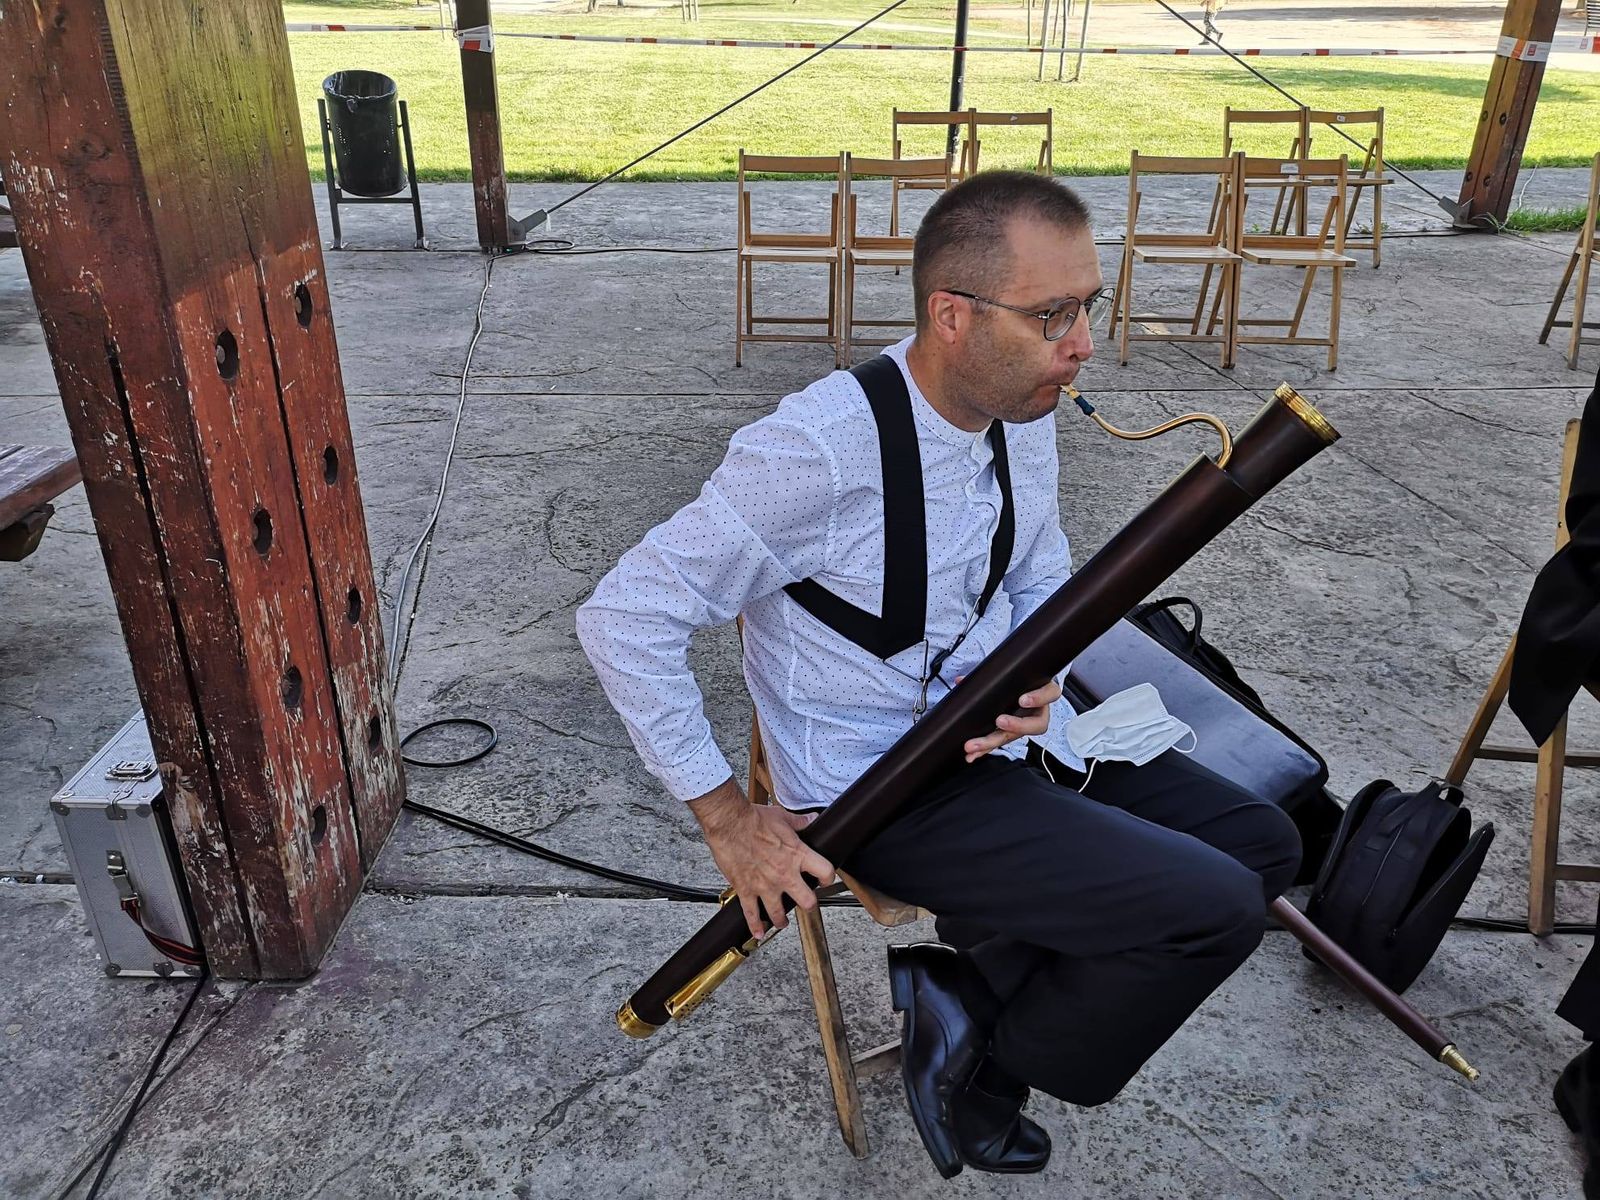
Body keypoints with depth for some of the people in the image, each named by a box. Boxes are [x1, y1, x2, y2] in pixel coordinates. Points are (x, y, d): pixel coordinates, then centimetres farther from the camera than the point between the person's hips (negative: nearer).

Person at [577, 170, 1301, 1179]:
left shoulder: (1024, 412, -1)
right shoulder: (822, 451, -26)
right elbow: (623, 618, -22)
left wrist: (1038, 676, -10)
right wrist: (729, 821, -19)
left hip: (1005, 736, 8)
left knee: (1263, 845, 7)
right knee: (1214, 911, -16)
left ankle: (971, 981, 11)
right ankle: (981, 1067, 9)